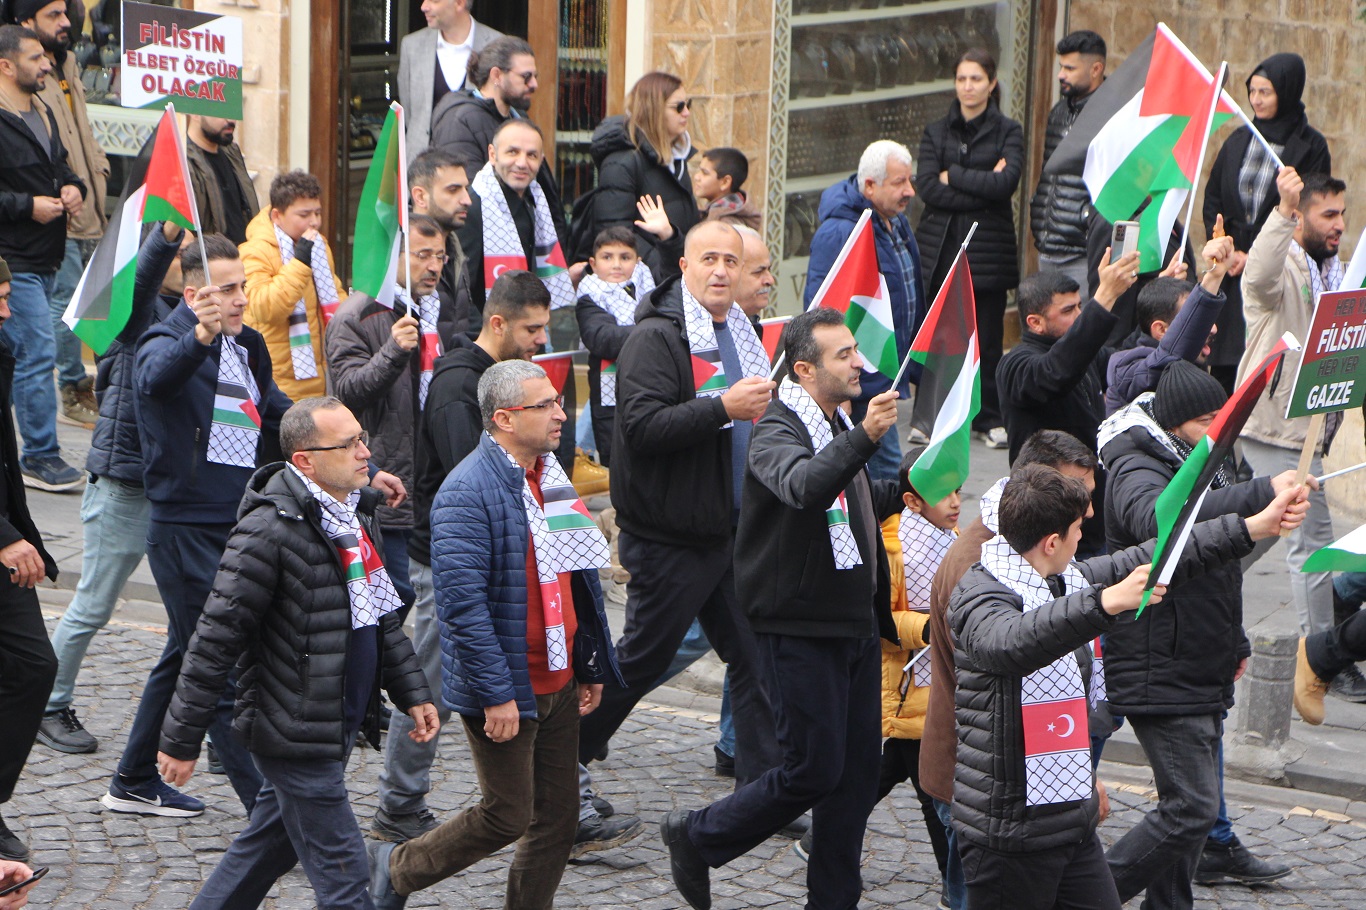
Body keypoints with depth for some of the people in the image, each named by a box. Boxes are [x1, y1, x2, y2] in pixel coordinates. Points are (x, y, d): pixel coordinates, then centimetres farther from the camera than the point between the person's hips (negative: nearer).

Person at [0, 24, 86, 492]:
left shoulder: (43, 114, 16)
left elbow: (61, 166, 30)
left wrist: (73, 188, 9)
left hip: (44, 259, 9)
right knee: (38, 352, -10)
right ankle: (41, 457, -5)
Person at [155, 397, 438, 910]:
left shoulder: (357, 513, 9)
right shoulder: (270, 530, -20)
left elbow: (382, 618, 23)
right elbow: (216, 640, -17)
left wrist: (411, 692, 19)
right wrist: (181, 740, -15)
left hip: (338, 728, 9)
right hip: (294, 734, -9)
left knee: (269, 847, 20)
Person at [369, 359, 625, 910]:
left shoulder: (551, 479, 10)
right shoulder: (467, 492, -19)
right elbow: (462, 603, -23)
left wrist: (592, 667, 16)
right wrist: (496, 694, -23)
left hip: (558, 681, 8)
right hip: (504, 690, -8)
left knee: (558, 814, 10)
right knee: (509, 817, -1)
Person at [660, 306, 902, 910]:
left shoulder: (837, 428, 15)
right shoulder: (777, 434, -14)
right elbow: (805, 488, -38)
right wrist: (863, 439, -51)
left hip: (855, 624, 9)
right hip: (801, 628, -9)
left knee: (857, 770, 8)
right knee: (812, 769, -7)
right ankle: (696, 837, 12)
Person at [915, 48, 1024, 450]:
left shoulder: (1007, 132, 5)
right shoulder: (936, 132, 10)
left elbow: (1006, 183, -11)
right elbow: (927, 187, -5)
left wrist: (953, 176, -6)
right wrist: (983, 186, -11)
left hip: (988, 249, -1)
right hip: (940, 247, 2)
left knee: (987, 336, 0)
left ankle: (989, 417, 10)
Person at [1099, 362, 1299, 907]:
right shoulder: (1137, 471, -17)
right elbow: (1159, 519, -42)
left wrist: (1235, 642, 30)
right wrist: (1262, 494, -48)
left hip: (1203, 672, 9)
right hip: (1160, 673, -9)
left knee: (1189, 804, 12)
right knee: (1192, 808, -12)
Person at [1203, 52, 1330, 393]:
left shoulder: (1310, 146, -3)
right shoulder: (1239, 141, 12)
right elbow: (1212, 199, 13)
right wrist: (1226, 250, -2)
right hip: (1231, 272, 4)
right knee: (1224, 362, 1)